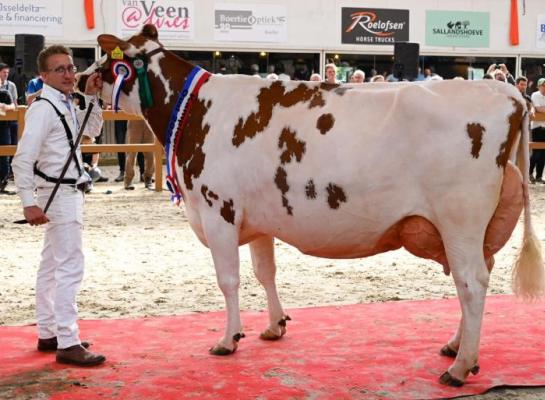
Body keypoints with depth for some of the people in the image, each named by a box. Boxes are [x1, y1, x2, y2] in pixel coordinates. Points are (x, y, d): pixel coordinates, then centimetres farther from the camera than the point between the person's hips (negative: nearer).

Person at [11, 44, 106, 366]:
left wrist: (91, 97, 11)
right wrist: (29, 203, -26)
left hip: (70, 192, 10)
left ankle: (48, 334, 26)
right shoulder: (43, 109, -16)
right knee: (71, 267, -12)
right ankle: (68, 343, -11)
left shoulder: (67, 105, 11)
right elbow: (23, 159, -21)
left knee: (52, 266, 16)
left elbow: (93, 130, 26)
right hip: (59, 193, -10)